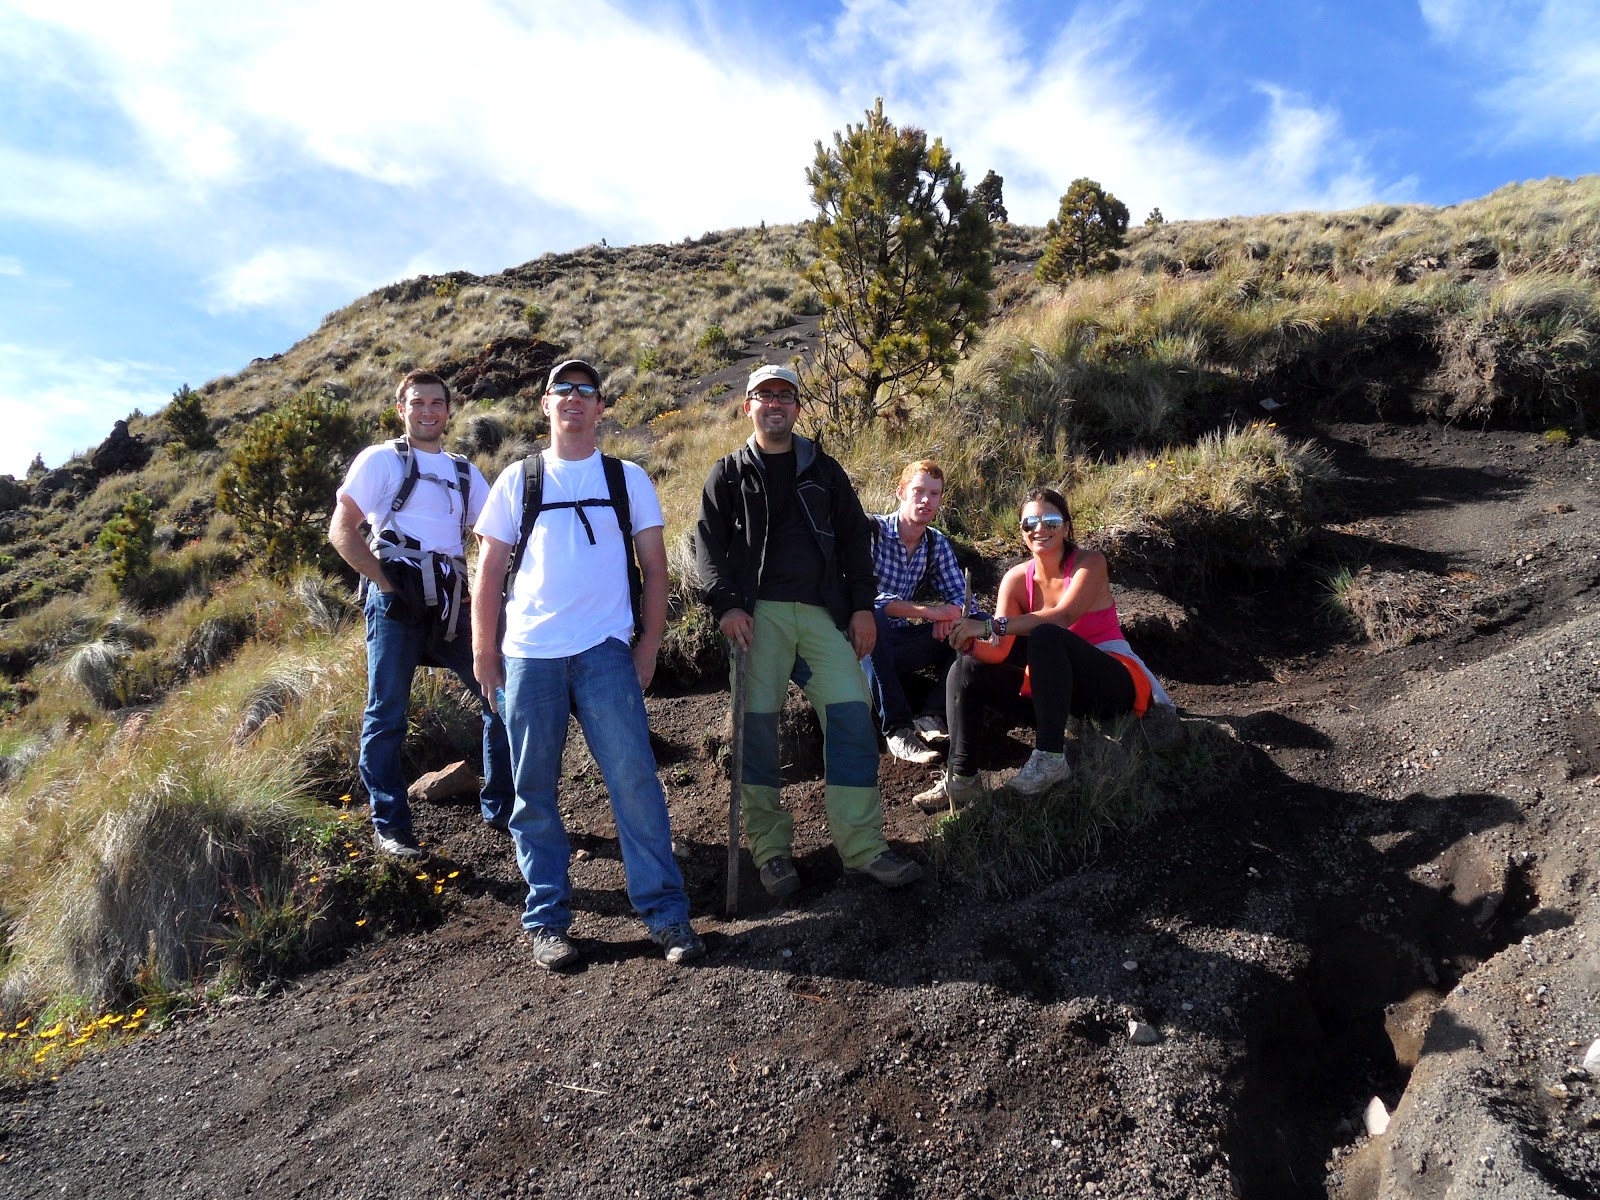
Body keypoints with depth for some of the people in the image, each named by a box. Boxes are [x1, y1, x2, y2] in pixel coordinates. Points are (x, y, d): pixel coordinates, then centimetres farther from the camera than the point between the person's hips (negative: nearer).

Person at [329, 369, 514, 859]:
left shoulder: (464, 471, 17)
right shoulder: (381, 460, 3)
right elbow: (341, 531, -3)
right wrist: (385, 583, -12)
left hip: (452, 603, 5)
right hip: (397, 600, -5)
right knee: (386, 714, 0)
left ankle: (501, 808, 16)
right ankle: (390, 826, 13)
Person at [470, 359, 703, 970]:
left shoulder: (628, 479, 11)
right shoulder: (517, 480, 12)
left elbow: (655, 567, 10)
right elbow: (488, 573, 11)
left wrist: (648, 646, 1)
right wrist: (484, 655, 5)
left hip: (605, 652, -1)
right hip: (528, 655, 1)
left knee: (634, 778, -7)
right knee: (535, 792, 5)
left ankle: (665, 911, 2)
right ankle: (547, 920, 17)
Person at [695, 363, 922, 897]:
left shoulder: (823, 469, 18)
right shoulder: (728, 474, 13)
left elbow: (854, 538, 17)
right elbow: (708, 545, 6)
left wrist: (862, 605, 6)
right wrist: (726, 605, -9)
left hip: (823, 612, 2)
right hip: (760, 611, -1)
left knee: (852, 715, -8)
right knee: (757, 723, -6)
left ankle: (862, 844, -1)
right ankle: (770, 849, 6)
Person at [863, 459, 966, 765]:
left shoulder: (937, 543, 7)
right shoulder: (871, 531, -12)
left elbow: (961, 596, 4)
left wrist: (949, 616, -22)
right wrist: (929, 611, -31)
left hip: (899, 643, 6)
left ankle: (930, 716, -19)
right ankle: (897, 729, -35)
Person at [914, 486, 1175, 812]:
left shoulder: (1089, 562, -10)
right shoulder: (1017, 579, 2)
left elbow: (1063, 616, -30)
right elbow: (999, 652, -7)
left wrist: (991, 625, -35)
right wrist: (971, 641, -30)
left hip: (1117, 684, -6)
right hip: (1062, 689, 6)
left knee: (1045, 635, -33)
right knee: (966, 669, -5)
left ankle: (1050, 758, -34)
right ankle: (961, 778, -12)